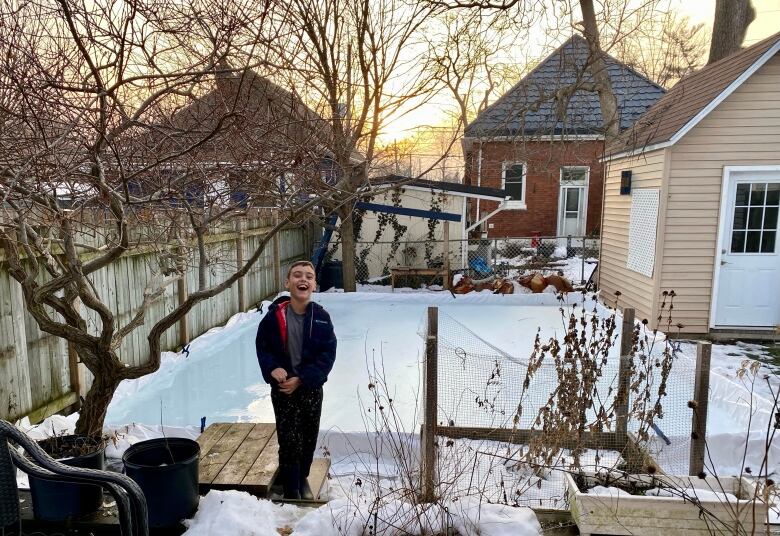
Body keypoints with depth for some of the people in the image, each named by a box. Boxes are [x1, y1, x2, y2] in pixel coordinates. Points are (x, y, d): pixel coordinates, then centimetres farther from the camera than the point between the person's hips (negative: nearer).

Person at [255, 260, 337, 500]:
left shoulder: (322, 317, -10)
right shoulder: (275, 315, -13)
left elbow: (327, 354, -10)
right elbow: (263, 346, -2)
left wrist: (302, 379, -18)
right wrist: (273, 368, -21)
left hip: (312, 389, 2)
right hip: (282, 390, -2)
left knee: (309, 439, 17)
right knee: (290, 442, 0)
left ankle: (302, 479, 43)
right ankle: (291, 493, 20)